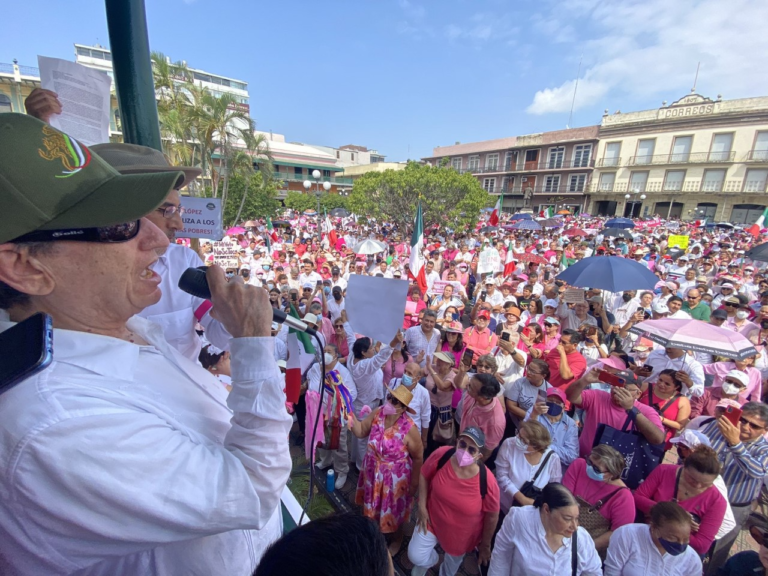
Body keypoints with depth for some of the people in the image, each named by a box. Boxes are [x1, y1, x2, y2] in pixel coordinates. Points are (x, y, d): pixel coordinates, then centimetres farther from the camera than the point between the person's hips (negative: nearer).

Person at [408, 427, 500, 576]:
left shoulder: (487, 481, -34)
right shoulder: (441, 455, -30)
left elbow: (492, 515, -14)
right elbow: (424, 476, -8)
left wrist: (485, 545, -1)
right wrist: (422, 506, -11)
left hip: (462, 534, 0)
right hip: (432, 519, 1)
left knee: (453, 562, 26)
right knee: (415, 556, 2)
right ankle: (430, 559, 39)